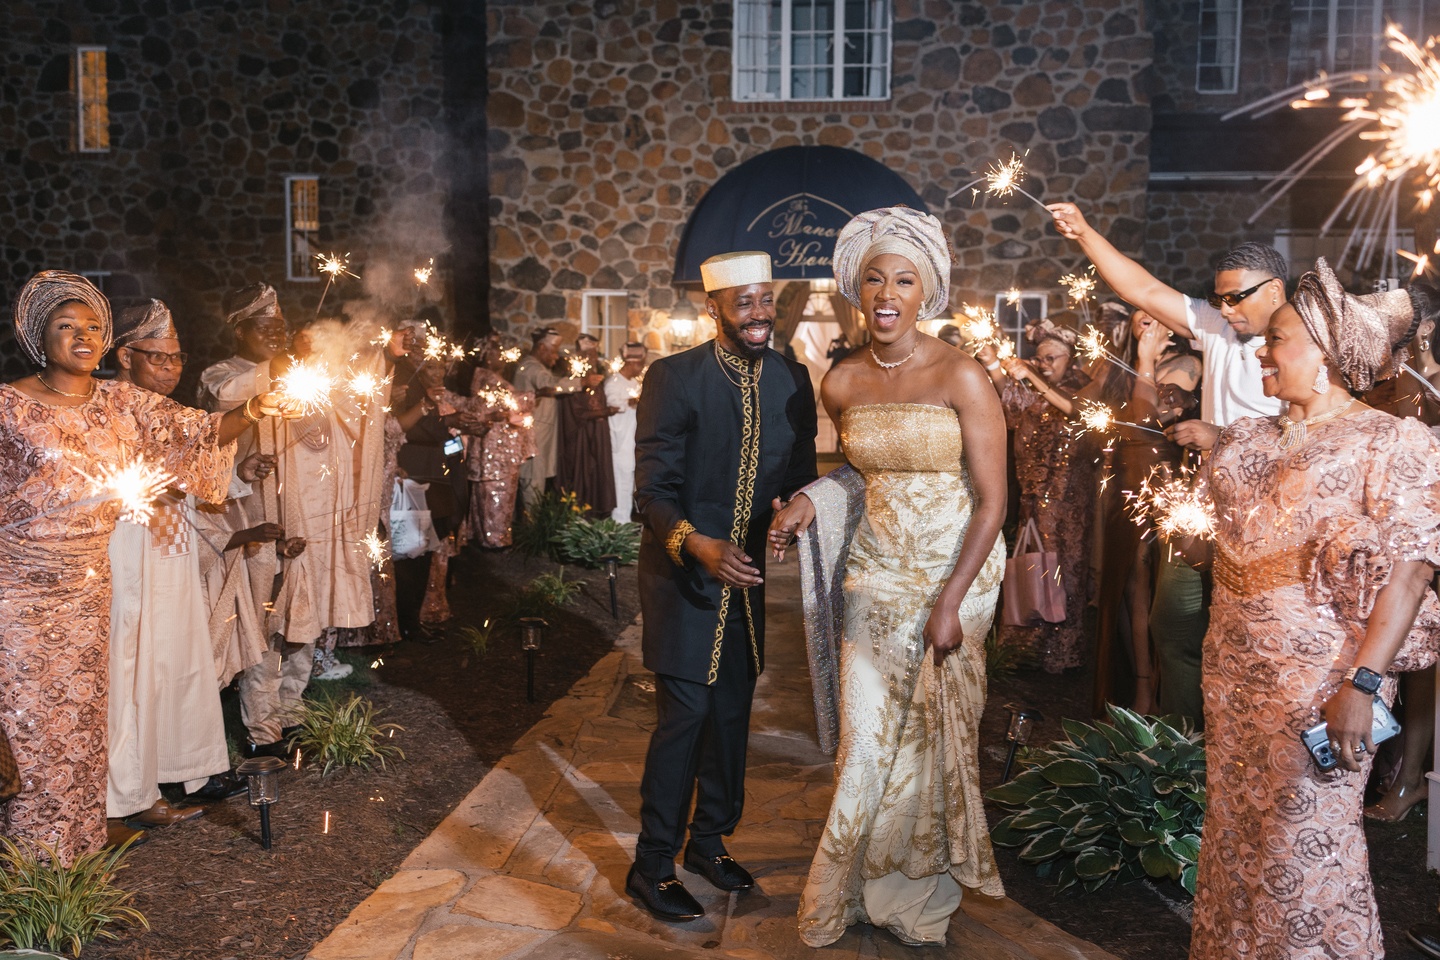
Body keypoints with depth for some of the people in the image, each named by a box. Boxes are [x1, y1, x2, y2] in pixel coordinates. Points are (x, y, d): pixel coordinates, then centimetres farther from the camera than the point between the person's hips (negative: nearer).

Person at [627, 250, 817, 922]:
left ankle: (709, 840, 35)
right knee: (684, 716, -4)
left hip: (746, 571, 6)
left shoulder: (793, 380, 1)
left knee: (732, 712, 15)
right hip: (682, 572, -5)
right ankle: (651, 866, 13)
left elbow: (799, 475, 7)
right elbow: (653, 490, -18)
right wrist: (698, 544, -35)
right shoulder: (673, 377, -15)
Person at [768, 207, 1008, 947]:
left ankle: (920, 892, 33)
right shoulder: (841, 385, 0)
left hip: (953, 575, -3)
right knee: (866, 739, 5)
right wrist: (811, 500, -2)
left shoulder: (960, 377, -14)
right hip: (875, 574, 3)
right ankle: (860, 887, 27)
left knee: (935, 736, 11)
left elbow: (992, 500, -13)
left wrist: (950, 602, -16)